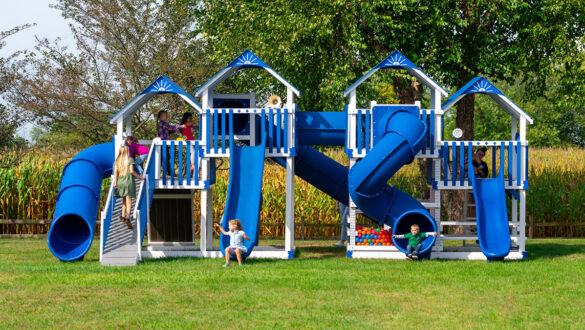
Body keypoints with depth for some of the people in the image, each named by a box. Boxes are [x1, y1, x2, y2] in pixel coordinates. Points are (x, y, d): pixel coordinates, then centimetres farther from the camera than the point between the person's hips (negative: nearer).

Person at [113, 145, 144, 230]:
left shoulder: (117, 161, 10)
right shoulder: (130, 160, 0)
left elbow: (115, 171, 2)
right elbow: (131, 171, -9)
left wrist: (115, 182, -2)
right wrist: (139, 177, 2)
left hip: (120, 181, 4)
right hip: (129, 181, -4)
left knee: (124, 199, 19)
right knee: (128, 200, -6)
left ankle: (123, 215, 11)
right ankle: (127, 217, -20)